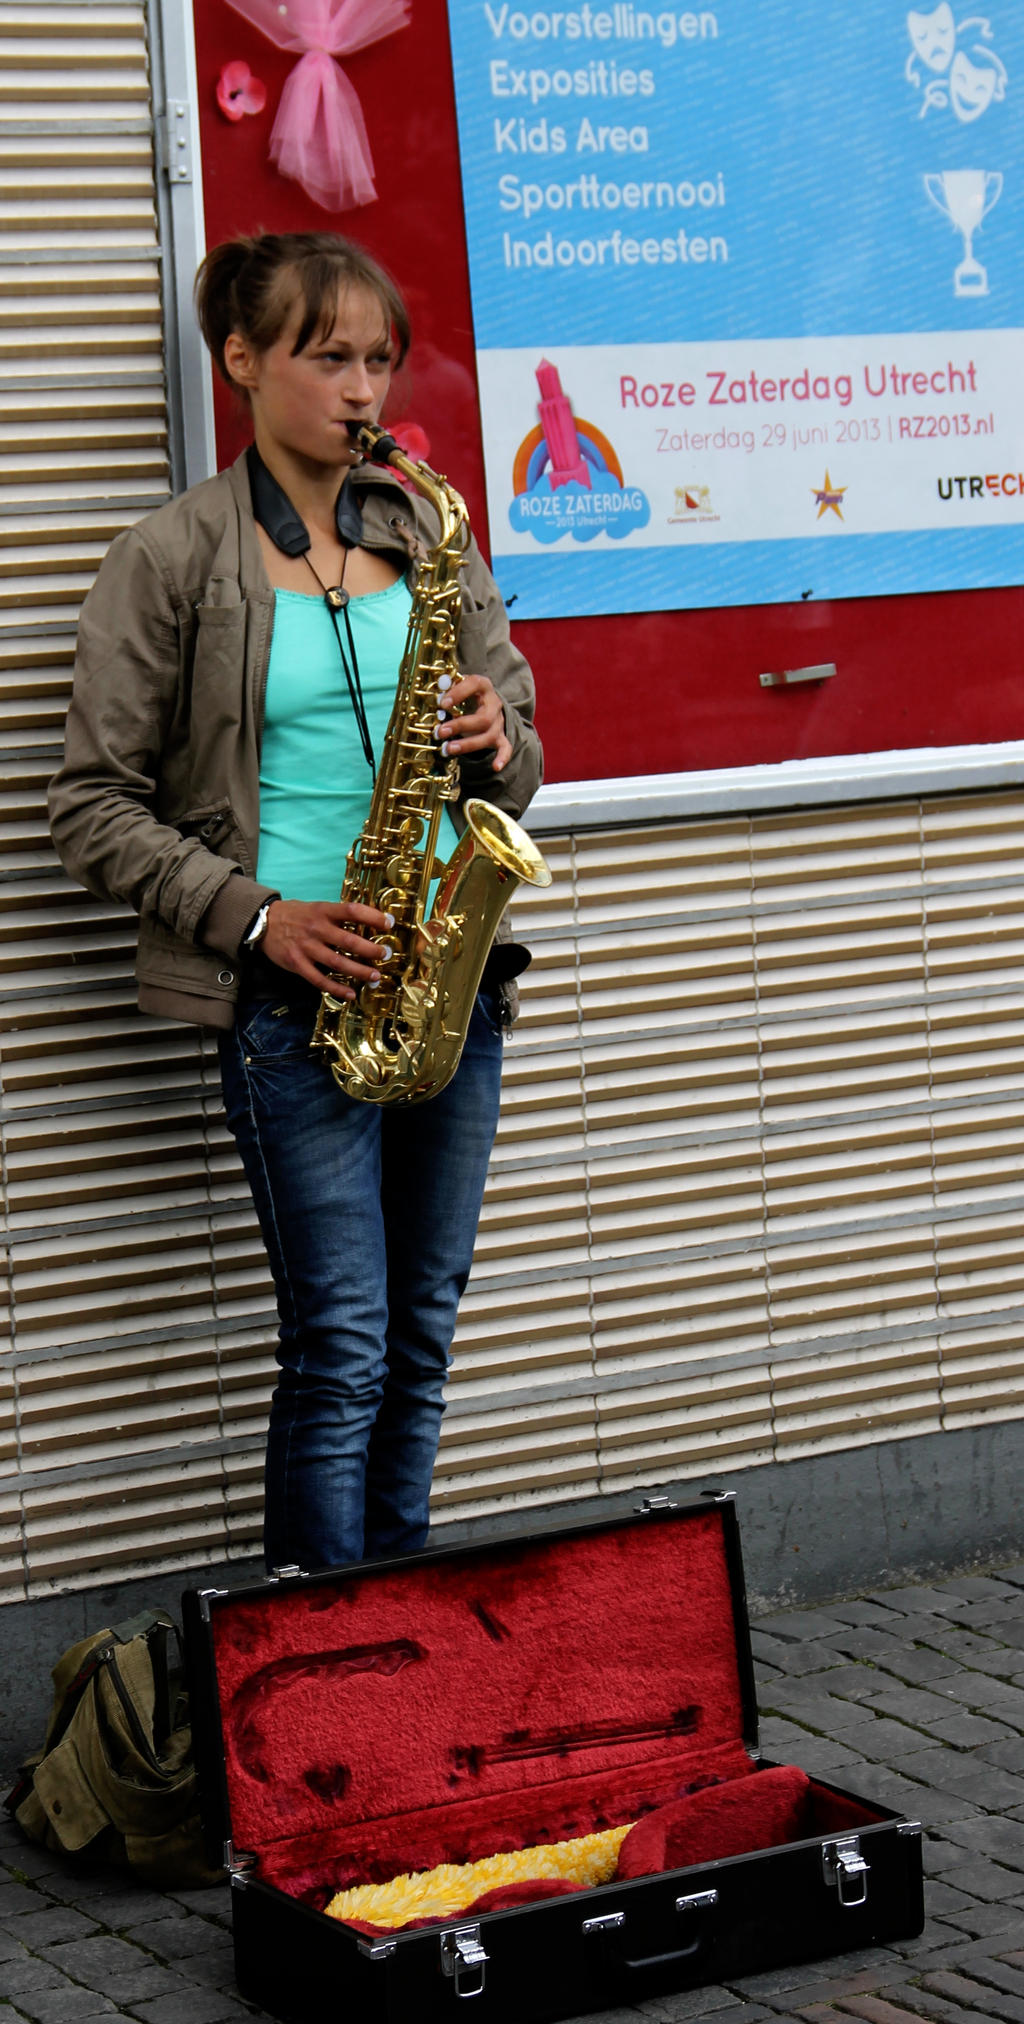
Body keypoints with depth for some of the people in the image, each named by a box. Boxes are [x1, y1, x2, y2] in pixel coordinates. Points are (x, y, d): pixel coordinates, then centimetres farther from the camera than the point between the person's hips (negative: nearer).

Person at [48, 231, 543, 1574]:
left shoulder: (431, 536, 11)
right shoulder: (168, 561, -3)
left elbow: (518, 766, 17)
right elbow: (96, 808, -4)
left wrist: (495, 745, -7)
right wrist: (258, 917, -14)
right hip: (291, 995, -5)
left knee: (423, 1337, 11)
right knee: (341, 1349, -4)